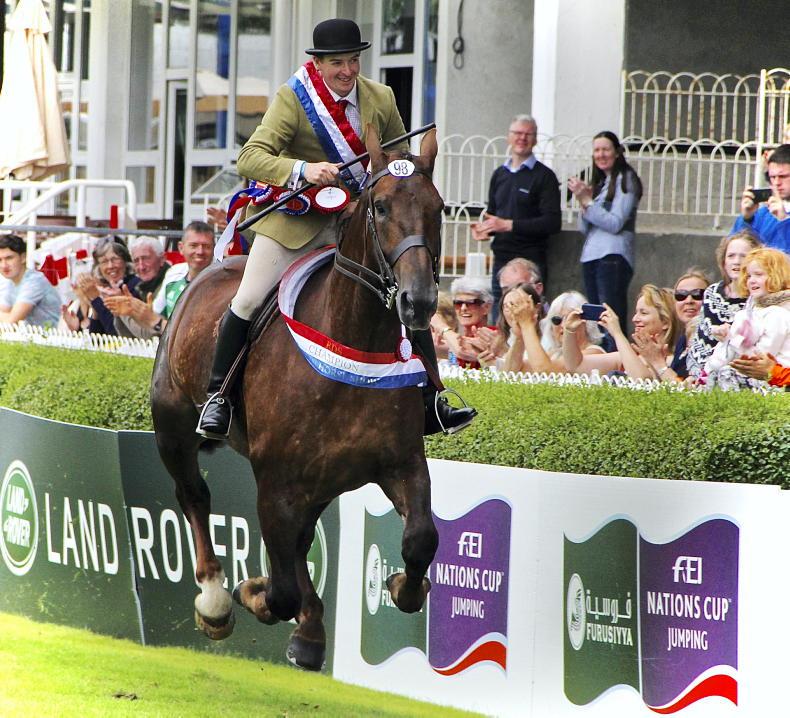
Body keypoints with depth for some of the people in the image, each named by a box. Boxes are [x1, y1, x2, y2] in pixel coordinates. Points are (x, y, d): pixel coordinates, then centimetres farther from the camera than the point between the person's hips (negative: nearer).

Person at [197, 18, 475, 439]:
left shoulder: (381, 99, -2)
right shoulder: (291, 100, -13)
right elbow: (249, 159, -23)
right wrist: (303, 170, -39)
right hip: (297, 218, -3)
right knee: (249, 300, -14)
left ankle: (430, 404, 4)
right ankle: (218, 396, 4)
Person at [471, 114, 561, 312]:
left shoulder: (544, 176, -3)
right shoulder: (500, 174, 17)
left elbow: (553, 222, -12)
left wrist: (509, 225, -15)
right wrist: (485, 228, 2)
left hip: (530, 260, -6)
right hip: (501, 259, 6)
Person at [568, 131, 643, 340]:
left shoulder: (626, 180, -2)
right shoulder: (599, 183, 21)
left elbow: (615, 224, -11)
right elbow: (584, 229, 16)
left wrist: (587, 202, -11)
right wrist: (583, 200, 0)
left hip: (612, 257, -8)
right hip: (590, 257, 8)